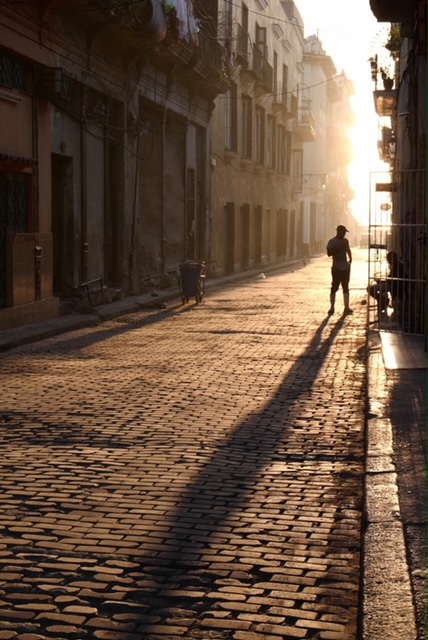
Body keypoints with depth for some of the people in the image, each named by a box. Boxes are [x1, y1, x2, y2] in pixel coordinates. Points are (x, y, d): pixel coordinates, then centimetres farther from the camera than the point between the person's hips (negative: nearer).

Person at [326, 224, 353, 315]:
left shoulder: (345, 240, 12)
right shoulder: (332, 241, -7)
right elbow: (329, 253, -18)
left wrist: (350, 258, 19)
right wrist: (339, 248, -24)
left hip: (346, 267, 6)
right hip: (337, 268, -6)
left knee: (346, 287, 6)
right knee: (334, 287, -5)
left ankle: (346, 308, 7)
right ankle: (332, 308, 2)